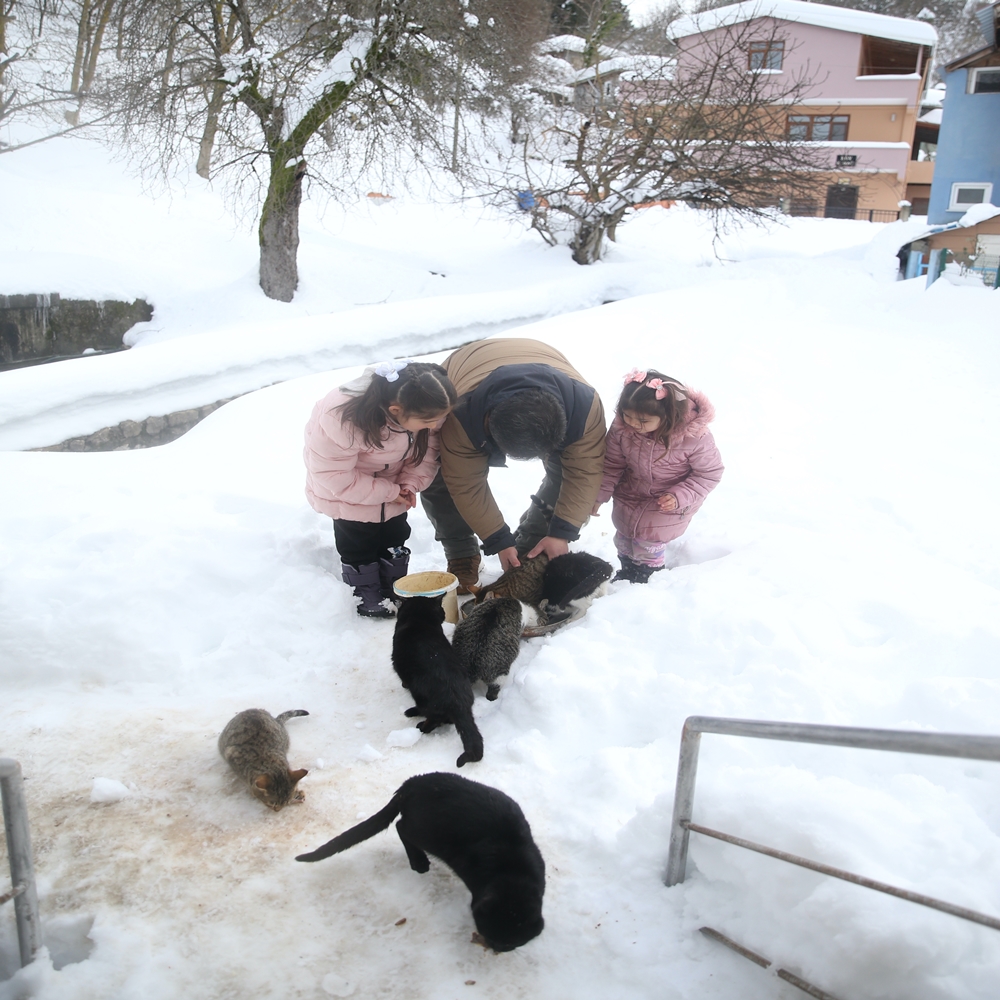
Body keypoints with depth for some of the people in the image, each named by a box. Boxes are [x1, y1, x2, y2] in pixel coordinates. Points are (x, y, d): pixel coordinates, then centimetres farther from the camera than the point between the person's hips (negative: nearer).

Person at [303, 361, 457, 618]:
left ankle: (394, 592, 35)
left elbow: (428, 448, -9)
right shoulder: (342, 420, -43)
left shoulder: (424, 409, -27)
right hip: (346, 491, -5)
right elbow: (333, 475, -33)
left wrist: (410, 483, -24)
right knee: (358, 547, 2)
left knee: (395, 538, 14)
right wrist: (389, 492, -28)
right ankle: (367, 600, 24)